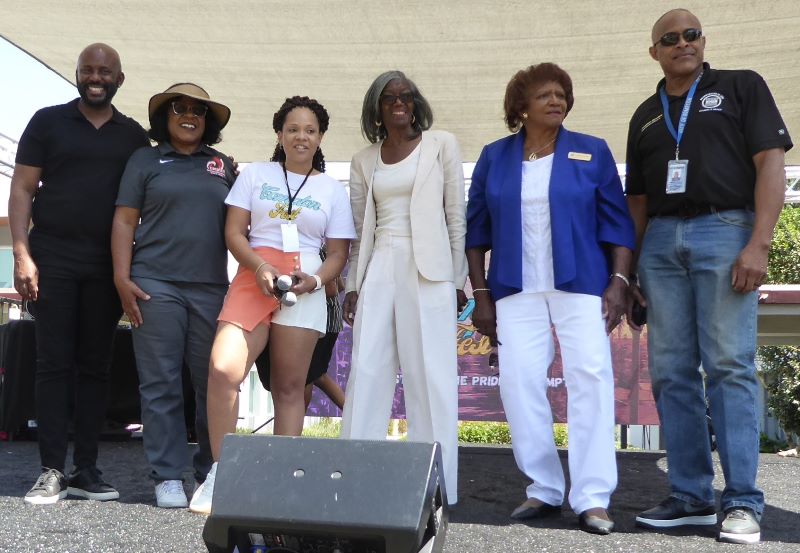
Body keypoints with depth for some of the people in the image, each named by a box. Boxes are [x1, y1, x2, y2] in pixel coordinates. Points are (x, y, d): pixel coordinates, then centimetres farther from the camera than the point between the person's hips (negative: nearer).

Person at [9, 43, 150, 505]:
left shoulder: (134, 135, 11)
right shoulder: (48, 122, 6)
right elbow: (22, 190, 2)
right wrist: (22, 255, -9)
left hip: (107, 266, 2)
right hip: (53, 259, -2)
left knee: (95, 366, 5)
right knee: (54, 363, -2)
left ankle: (86, 470, 11)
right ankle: (52, 471, 3)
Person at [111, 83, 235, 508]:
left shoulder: (223, 166, 17)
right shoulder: (146, 160, 10)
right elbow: (124, 222, 5)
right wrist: (122, 278, -6)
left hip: (212, 287, 2)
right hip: (156, 286, -2)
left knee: (212, 383, 2)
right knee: (160, 384, -2)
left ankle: (211, 471, 14)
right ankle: (168, 476, 5)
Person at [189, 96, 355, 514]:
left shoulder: (333, 190, 15)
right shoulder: (255, 175, 14)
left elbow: (338, 253, 11)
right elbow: (234, 232, 7)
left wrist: (315, 280, -10)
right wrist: (260, 266, -11)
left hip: (304, 287, 0)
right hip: (254, 277, 0)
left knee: (290, 385, 1)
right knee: (223, 369, -18)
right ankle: (219, 473, -7)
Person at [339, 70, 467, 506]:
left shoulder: (441, 145, 5)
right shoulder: (364, 161, 15)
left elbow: (456, 215, 3)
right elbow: (359, 229, 16)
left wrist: (457, 279, -1)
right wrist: (352, 284, 8)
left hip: (427, 269, -3)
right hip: (378, 269, 4)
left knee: (430, 374, -2)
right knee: (366, 372, 1)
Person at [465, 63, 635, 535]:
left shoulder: (592, 152, 5)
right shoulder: (494, 157, 9)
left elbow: (617, 223, 3)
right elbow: (477, 229, 9)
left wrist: (618, 283, -7)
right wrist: (481, 294, 4)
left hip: (580, 285, -1)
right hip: (516, 290, 2)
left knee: (590, 379, -9)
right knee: (519, 383, -3)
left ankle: (593, 498, -4)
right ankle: (545, 489, 10)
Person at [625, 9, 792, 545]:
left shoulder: (742, 87, 9)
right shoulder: (645, 115, 20)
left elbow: (770, 163, -2)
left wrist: (759, 244, -14)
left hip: (724, 229, -4)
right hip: (661, 241, 5)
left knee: (730, 366, -9)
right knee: (671, 372, 2)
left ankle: (743, 503, -2)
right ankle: (691, 496, 10)